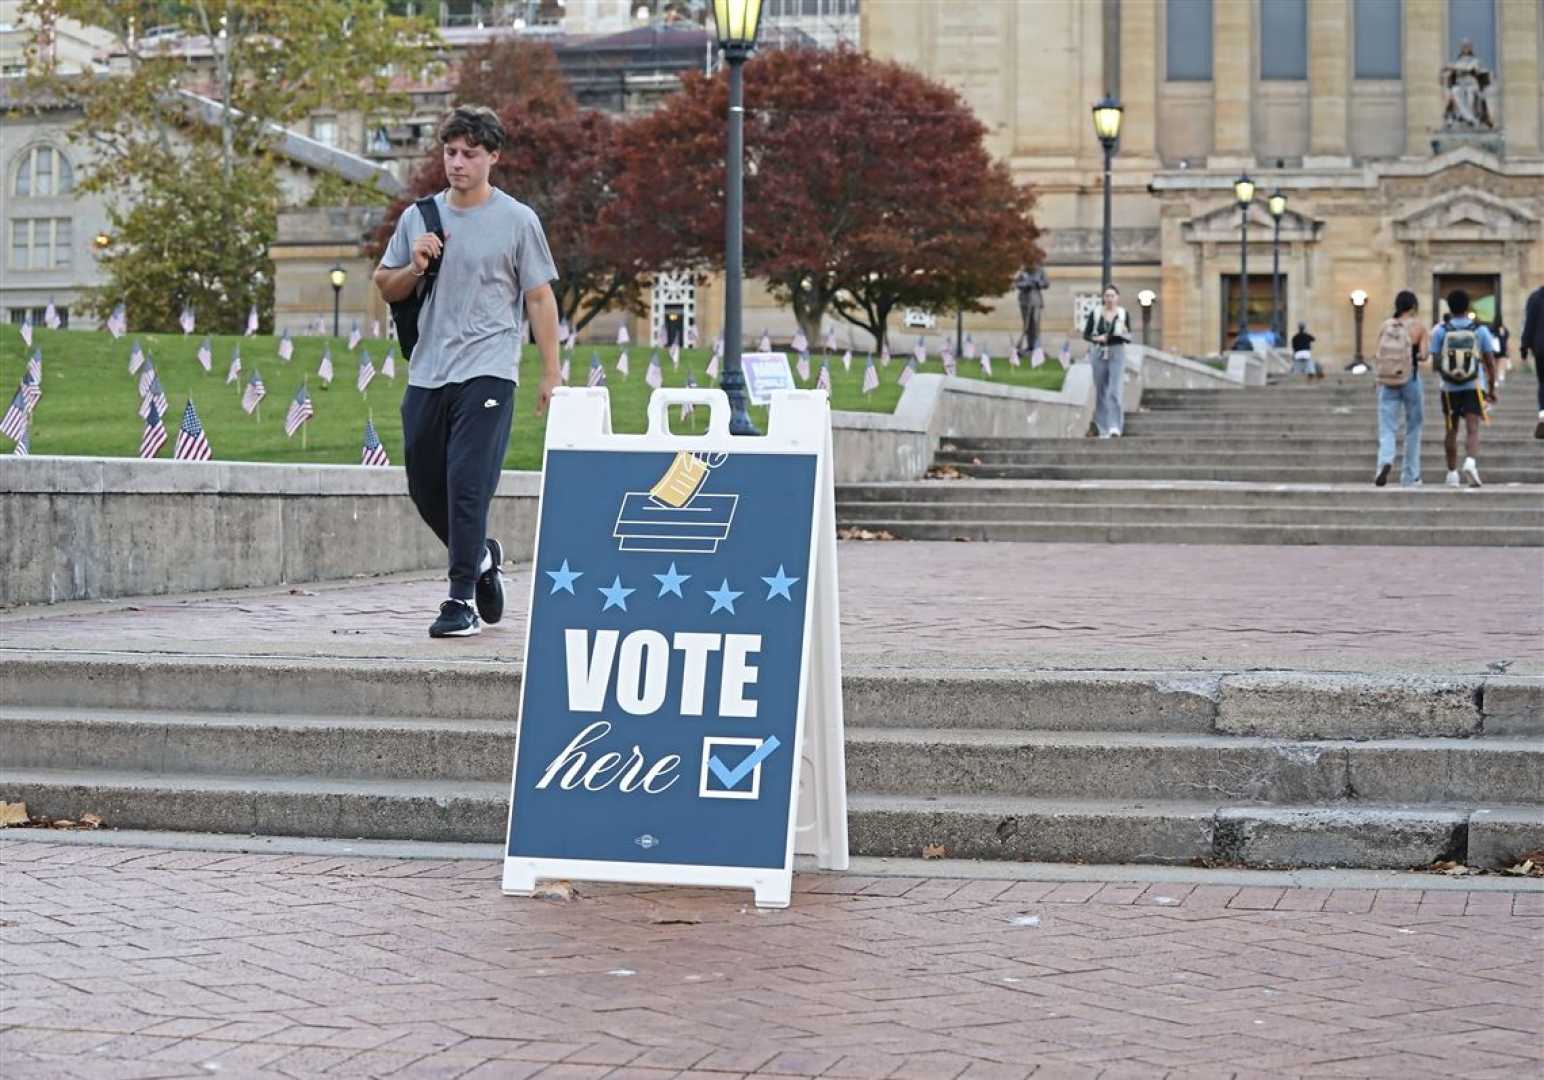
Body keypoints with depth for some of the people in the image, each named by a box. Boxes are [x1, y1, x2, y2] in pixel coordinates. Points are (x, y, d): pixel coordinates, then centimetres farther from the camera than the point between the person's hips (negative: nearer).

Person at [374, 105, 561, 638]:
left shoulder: (518, 221, 1)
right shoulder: (418, 217, 12)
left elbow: (540, 299, 2)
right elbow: (385, 287, 19)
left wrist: (551, 374, -2)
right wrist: (413, 267, -3)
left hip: (487, 372, -5)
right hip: (426, 374, 5)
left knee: (468, 484, -13)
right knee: (426, 488, 10)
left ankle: (463, 600, -8)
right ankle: (481, 555, 35)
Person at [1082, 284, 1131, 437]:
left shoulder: (1123, 314, 1)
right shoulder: (1095, 313, 1)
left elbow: (1129, 338, 7)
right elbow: (1086, 334, 6)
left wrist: (1125, 334, -15)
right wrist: (1096, 338, -13)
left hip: (1117, 353, -1)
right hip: (1099, 353, 1)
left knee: (1114, 390, -14)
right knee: (1100, 392, 5)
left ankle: (1114, 427, -20)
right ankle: (1103, 429, 13)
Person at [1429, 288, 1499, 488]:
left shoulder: (1441, 331, -3)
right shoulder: (1480, 330, -1)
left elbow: (1435, 363, -4)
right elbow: (1490, 362, 0)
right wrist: (1492, 388, 9)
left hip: (1449, 387, 1)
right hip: (1474, 386, -1)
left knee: (1451, 432, 14)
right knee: (1472, 429, -7)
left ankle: (1452, 473, 18)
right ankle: (1470, 463, -32)